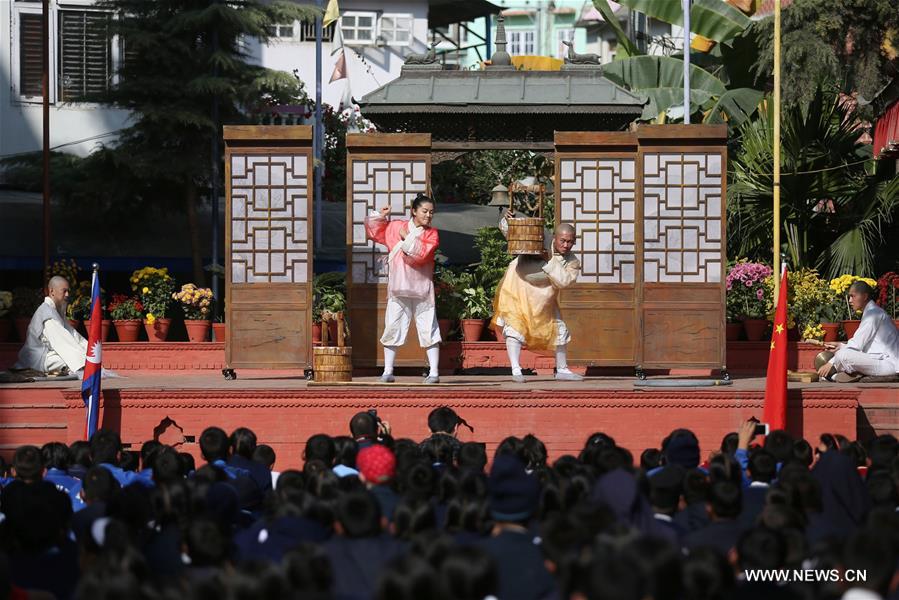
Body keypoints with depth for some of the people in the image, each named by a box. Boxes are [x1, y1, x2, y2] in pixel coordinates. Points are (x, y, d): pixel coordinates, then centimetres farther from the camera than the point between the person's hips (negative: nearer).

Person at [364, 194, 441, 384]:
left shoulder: (432, 234, -1)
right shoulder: (394, 227, 7)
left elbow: (422, 254, -18)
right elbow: (373, 231, 20)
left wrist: (407, 238, -14)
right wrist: (380, 216, 6)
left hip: (422, 290, -2)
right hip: (398, 290, 2)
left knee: (428, 330, -3)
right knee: (392, 329, 3)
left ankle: (433, 373, -1)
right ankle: (388, 372, 9)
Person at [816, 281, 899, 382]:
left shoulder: (873, 314, -13)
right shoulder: (870, 312, 19)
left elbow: (856, 345, -16)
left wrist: (831, 363, -14)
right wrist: (841, 346, 14)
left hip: (889, 363, -11)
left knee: (842, 356, -30)